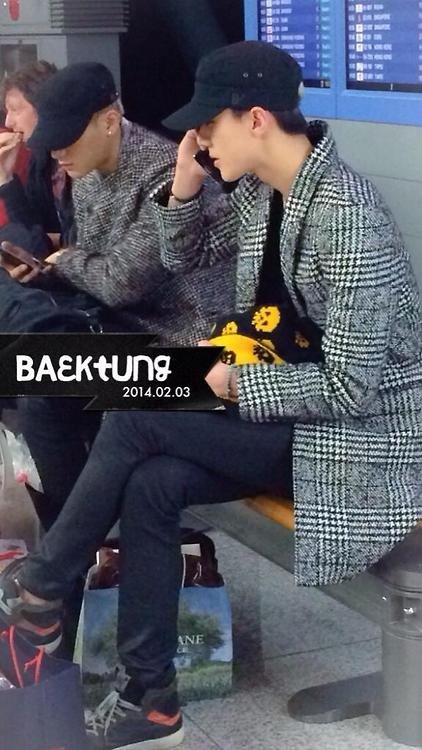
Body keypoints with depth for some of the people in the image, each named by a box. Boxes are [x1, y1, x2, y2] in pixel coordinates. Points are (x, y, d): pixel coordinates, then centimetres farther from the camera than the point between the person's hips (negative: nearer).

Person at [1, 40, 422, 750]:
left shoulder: (345, 218, -25)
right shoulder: (261, 188, 2)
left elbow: (351, 384, -25)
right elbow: (187, 256, 18)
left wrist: (233, 382, -17)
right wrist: (183, 189, -2)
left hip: (356, 430, -8)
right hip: (291, 404, 8)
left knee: (134, 419, -17)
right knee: (150, 483, -16)